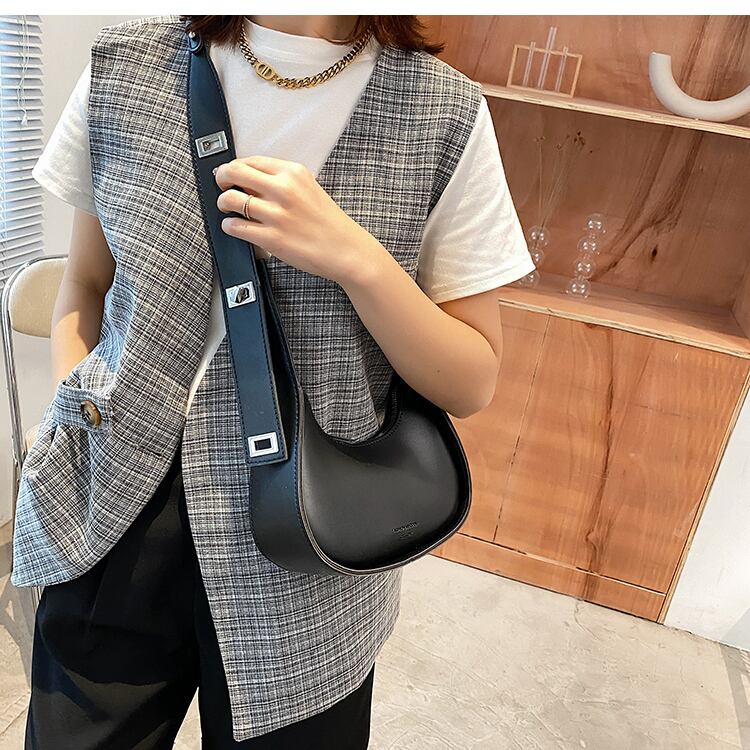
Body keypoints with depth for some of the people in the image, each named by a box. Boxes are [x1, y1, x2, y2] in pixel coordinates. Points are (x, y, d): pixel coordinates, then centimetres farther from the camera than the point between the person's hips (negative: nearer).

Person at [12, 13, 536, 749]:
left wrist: (356, 257, -22)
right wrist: (68, 417, -4)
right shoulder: (125, 64, -1)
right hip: (111, 519, 3)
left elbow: (472, 384, -7)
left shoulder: (444, 114, -8)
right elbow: (84, 286, 10)